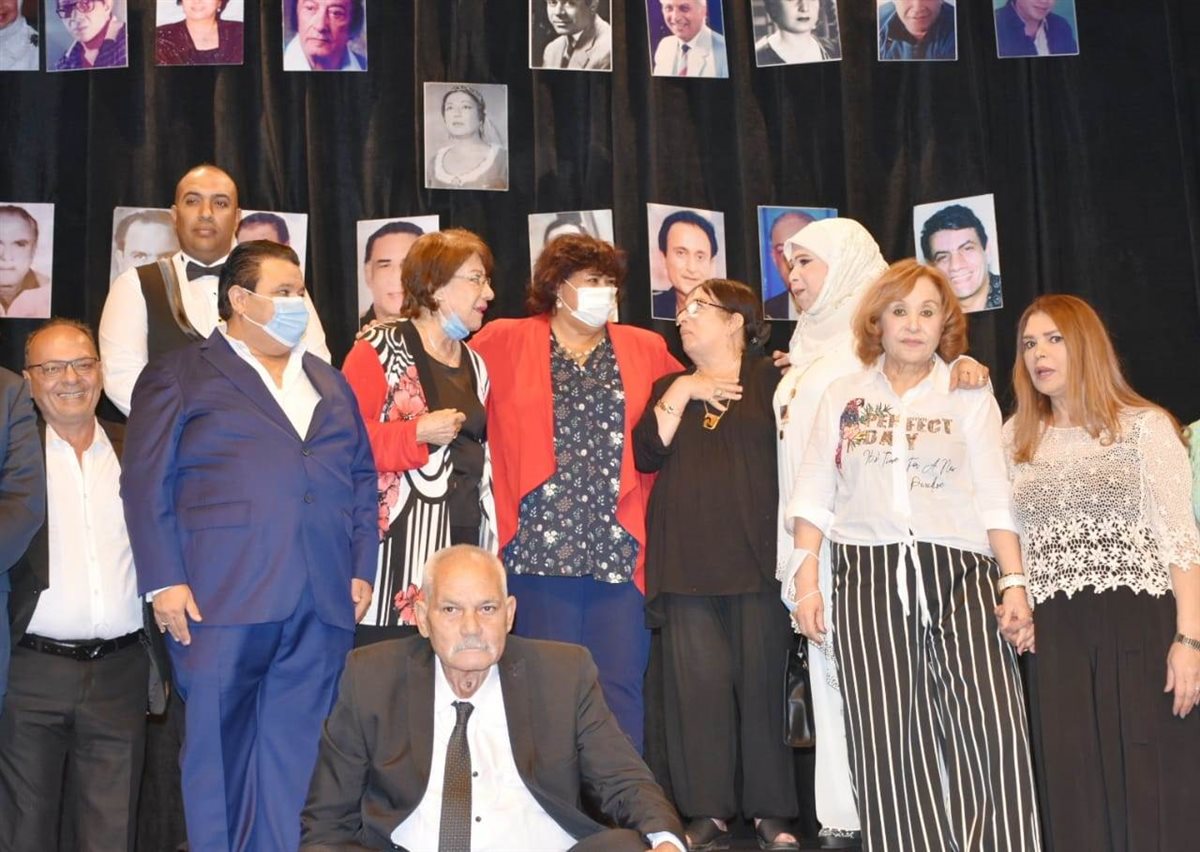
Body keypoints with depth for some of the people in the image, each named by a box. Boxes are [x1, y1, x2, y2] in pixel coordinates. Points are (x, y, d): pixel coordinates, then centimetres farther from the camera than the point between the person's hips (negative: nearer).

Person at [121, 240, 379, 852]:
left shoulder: (329, 384, 21)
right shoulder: (179, 376, 6)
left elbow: (362, 478, 20)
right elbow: (147, 483, -1)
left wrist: (362, 569, 9)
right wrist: (164, 581, -9)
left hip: (323, 604, 4)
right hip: (222, 597, -4)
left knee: (295, 754, 6)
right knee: (218, 748, 2)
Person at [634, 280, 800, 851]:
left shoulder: (773, 382, 7)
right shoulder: (669, 386, 17)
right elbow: (646, 454, 2)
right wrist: (681, 392, -3)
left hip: (756, 559, -2)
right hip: (686, 562, 3)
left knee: (762, 681, 0)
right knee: (698, 682, 0)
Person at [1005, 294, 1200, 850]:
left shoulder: (1144, 425, 2)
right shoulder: (1015, 439, 14)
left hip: (1141, 623, -3)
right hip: (1055, 637, 3)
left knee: (1154, 785, -1)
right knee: (1074, 793, 6)